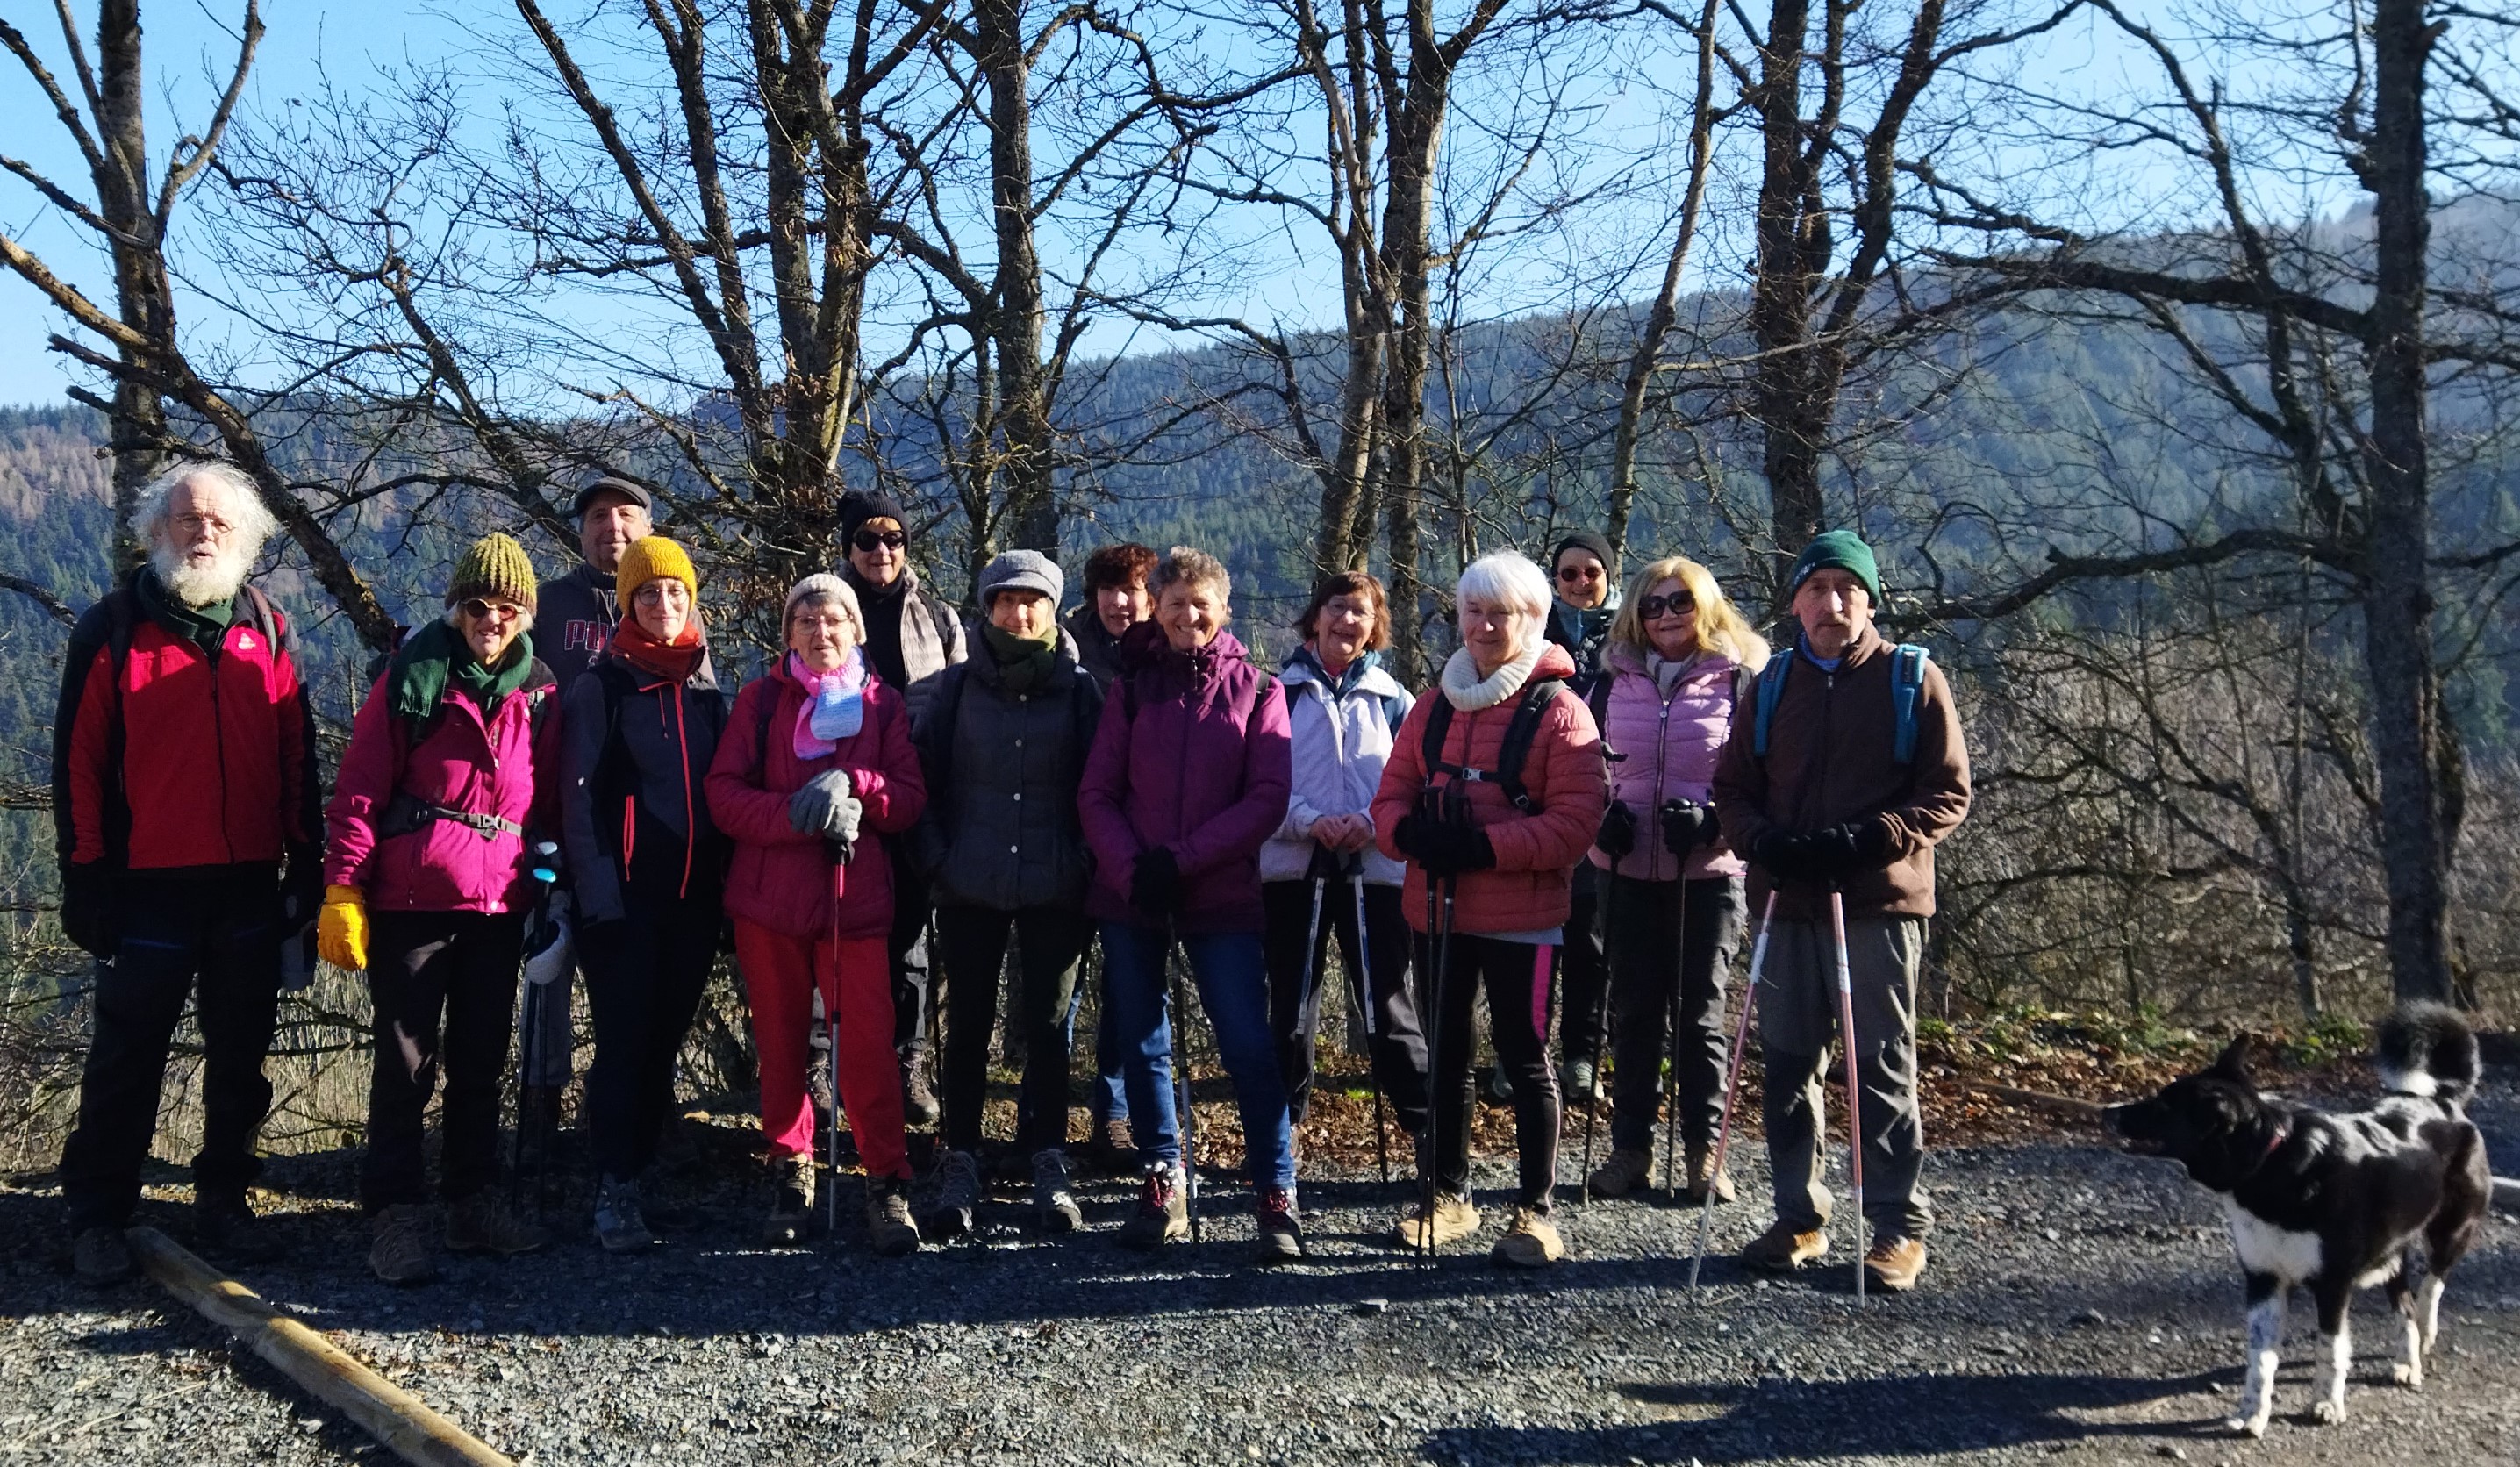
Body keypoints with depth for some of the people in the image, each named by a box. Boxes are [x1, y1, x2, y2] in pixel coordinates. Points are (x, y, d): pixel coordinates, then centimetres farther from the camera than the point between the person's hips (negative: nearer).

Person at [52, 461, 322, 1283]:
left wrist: (307, 863, 8)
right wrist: (84, 875, -5)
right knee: (127, 1060, 4)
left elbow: (297, 757, 11)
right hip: (148, 888, -3)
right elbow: (78, 762, -2)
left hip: (250, 886, 3)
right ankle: (97, 1216, 16)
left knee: (241, 1057, 10)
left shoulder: (268, 631, 8)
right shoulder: (113, 628, -1)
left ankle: (223, 1202, 23)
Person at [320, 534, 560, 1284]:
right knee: (407, 1060, 1)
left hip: (500, 906, 4)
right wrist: (342, 890, -12)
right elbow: (359, 790, -6)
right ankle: (396, 1215, 8)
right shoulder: (413, 676, -4)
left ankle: (473, 1203, 22)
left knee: (482, 1059, 12)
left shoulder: (539, 691, 8)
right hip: (410, 902, -4)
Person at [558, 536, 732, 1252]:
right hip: (627, 897, -4)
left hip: (694, 898, 5)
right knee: (623, 1042, -5)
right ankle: (614, 1191, -1)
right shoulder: (601, 688, -2)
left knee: (666, 1040, 9)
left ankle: (642, 1167, 19)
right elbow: (579, 797, -6)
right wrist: (598, 893, -15)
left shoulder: (708, 693, 13)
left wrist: (725, 889, 10)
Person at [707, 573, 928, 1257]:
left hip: (856, 897, -1)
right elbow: (724, 793, -1)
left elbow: (910, 798, 3)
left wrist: (852, 783, -15)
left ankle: (888, 1184, -3)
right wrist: (796, 815, -17)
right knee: (780, 1041, 8)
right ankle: (791, 1168, 25)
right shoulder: (761, 699, 7)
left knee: (867, 1041, -10)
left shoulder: (882, 703, 8)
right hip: (769, 898, 1)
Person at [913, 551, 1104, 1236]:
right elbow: (924, 775, 5)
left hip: (1055, 890, 0)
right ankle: (960, 1166, 14)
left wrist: (1088, 863, -4)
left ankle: (1049, 1167, 14)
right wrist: (937, 857, -3)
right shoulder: (958, 686, 4)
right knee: (969, 1025, 6)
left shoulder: (1077, 689, 3)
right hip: (971, 888, 1)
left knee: (1047, 1025, 4)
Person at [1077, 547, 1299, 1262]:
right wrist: (1132, 868, -12)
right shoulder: (1132, 687, 7)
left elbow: (1267, 799, -6)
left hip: (1220, 897, -2)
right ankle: (1163, 1182, 23)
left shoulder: (1256, 690, 2)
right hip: (1130, 897, 2)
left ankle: (1276, 1196, 4)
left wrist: (1180, 858, -14)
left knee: (1249, 1045, -6)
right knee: (1141, 1044, 9)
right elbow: (1096, 794, 4)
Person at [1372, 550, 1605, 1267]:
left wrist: (1487, 846, -22)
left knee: (1524, 1056, 3)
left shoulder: (1558, 709, -7)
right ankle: (1449, 1193, 28)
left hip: (1521, 917, -5)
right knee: (1445, 1052, 14)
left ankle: (1535, 1208, 14)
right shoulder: (1434, 705, 10)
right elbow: (1392, 796, 11)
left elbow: (1576, 819, -14)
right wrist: (1411, 833, -12)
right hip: (1438, 908, 5)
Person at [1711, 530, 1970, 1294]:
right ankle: (1799, 1216, 21)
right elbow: (1732, 788, 13)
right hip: (1789, 902, 4)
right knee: (1788, 1063, 9)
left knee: (1883, 1067, 1)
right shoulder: (1772, 685, 12)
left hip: (1881, 902, -4)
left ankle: (1900, 1227, 11)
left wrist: (1869, 838, -17)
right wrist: (1765, 840, -8)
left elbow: (1947, 793, -2)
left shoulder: (1913, 679, 1)